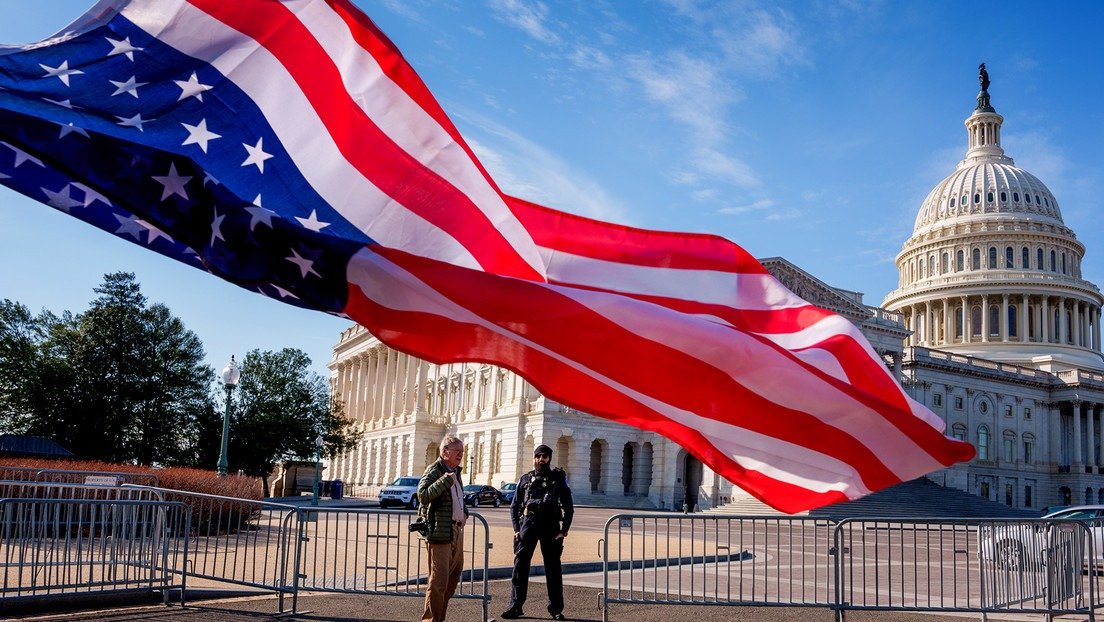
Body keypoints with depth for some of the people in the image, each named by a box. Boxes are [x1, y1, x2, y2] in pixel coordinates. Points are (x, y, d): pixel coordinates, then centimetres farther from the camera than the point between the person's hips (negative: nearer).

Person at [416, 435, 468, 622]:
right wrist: (446, 479, -27)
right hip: (440, 532, -10)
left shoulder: (455, 472, 17)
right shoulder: (434, 471, -10)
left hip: (457, 531, 10)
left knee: (453, 578, 16)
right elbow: (423, 495, -27)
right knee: (439, 581, -9)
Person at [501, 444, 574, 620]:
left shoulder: (558, 479, 7)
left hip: (551, 526, -1)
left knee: (553, 568, 4)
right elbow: (514, 506, 11)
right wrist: (516, 529, 0)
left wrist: (564, 530, -2)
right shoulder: (526, 479, 10)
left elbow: (568, 507, 6)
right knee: (520, 566, -4)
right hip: (528, 524, 1)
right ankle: (515, 606, 3)